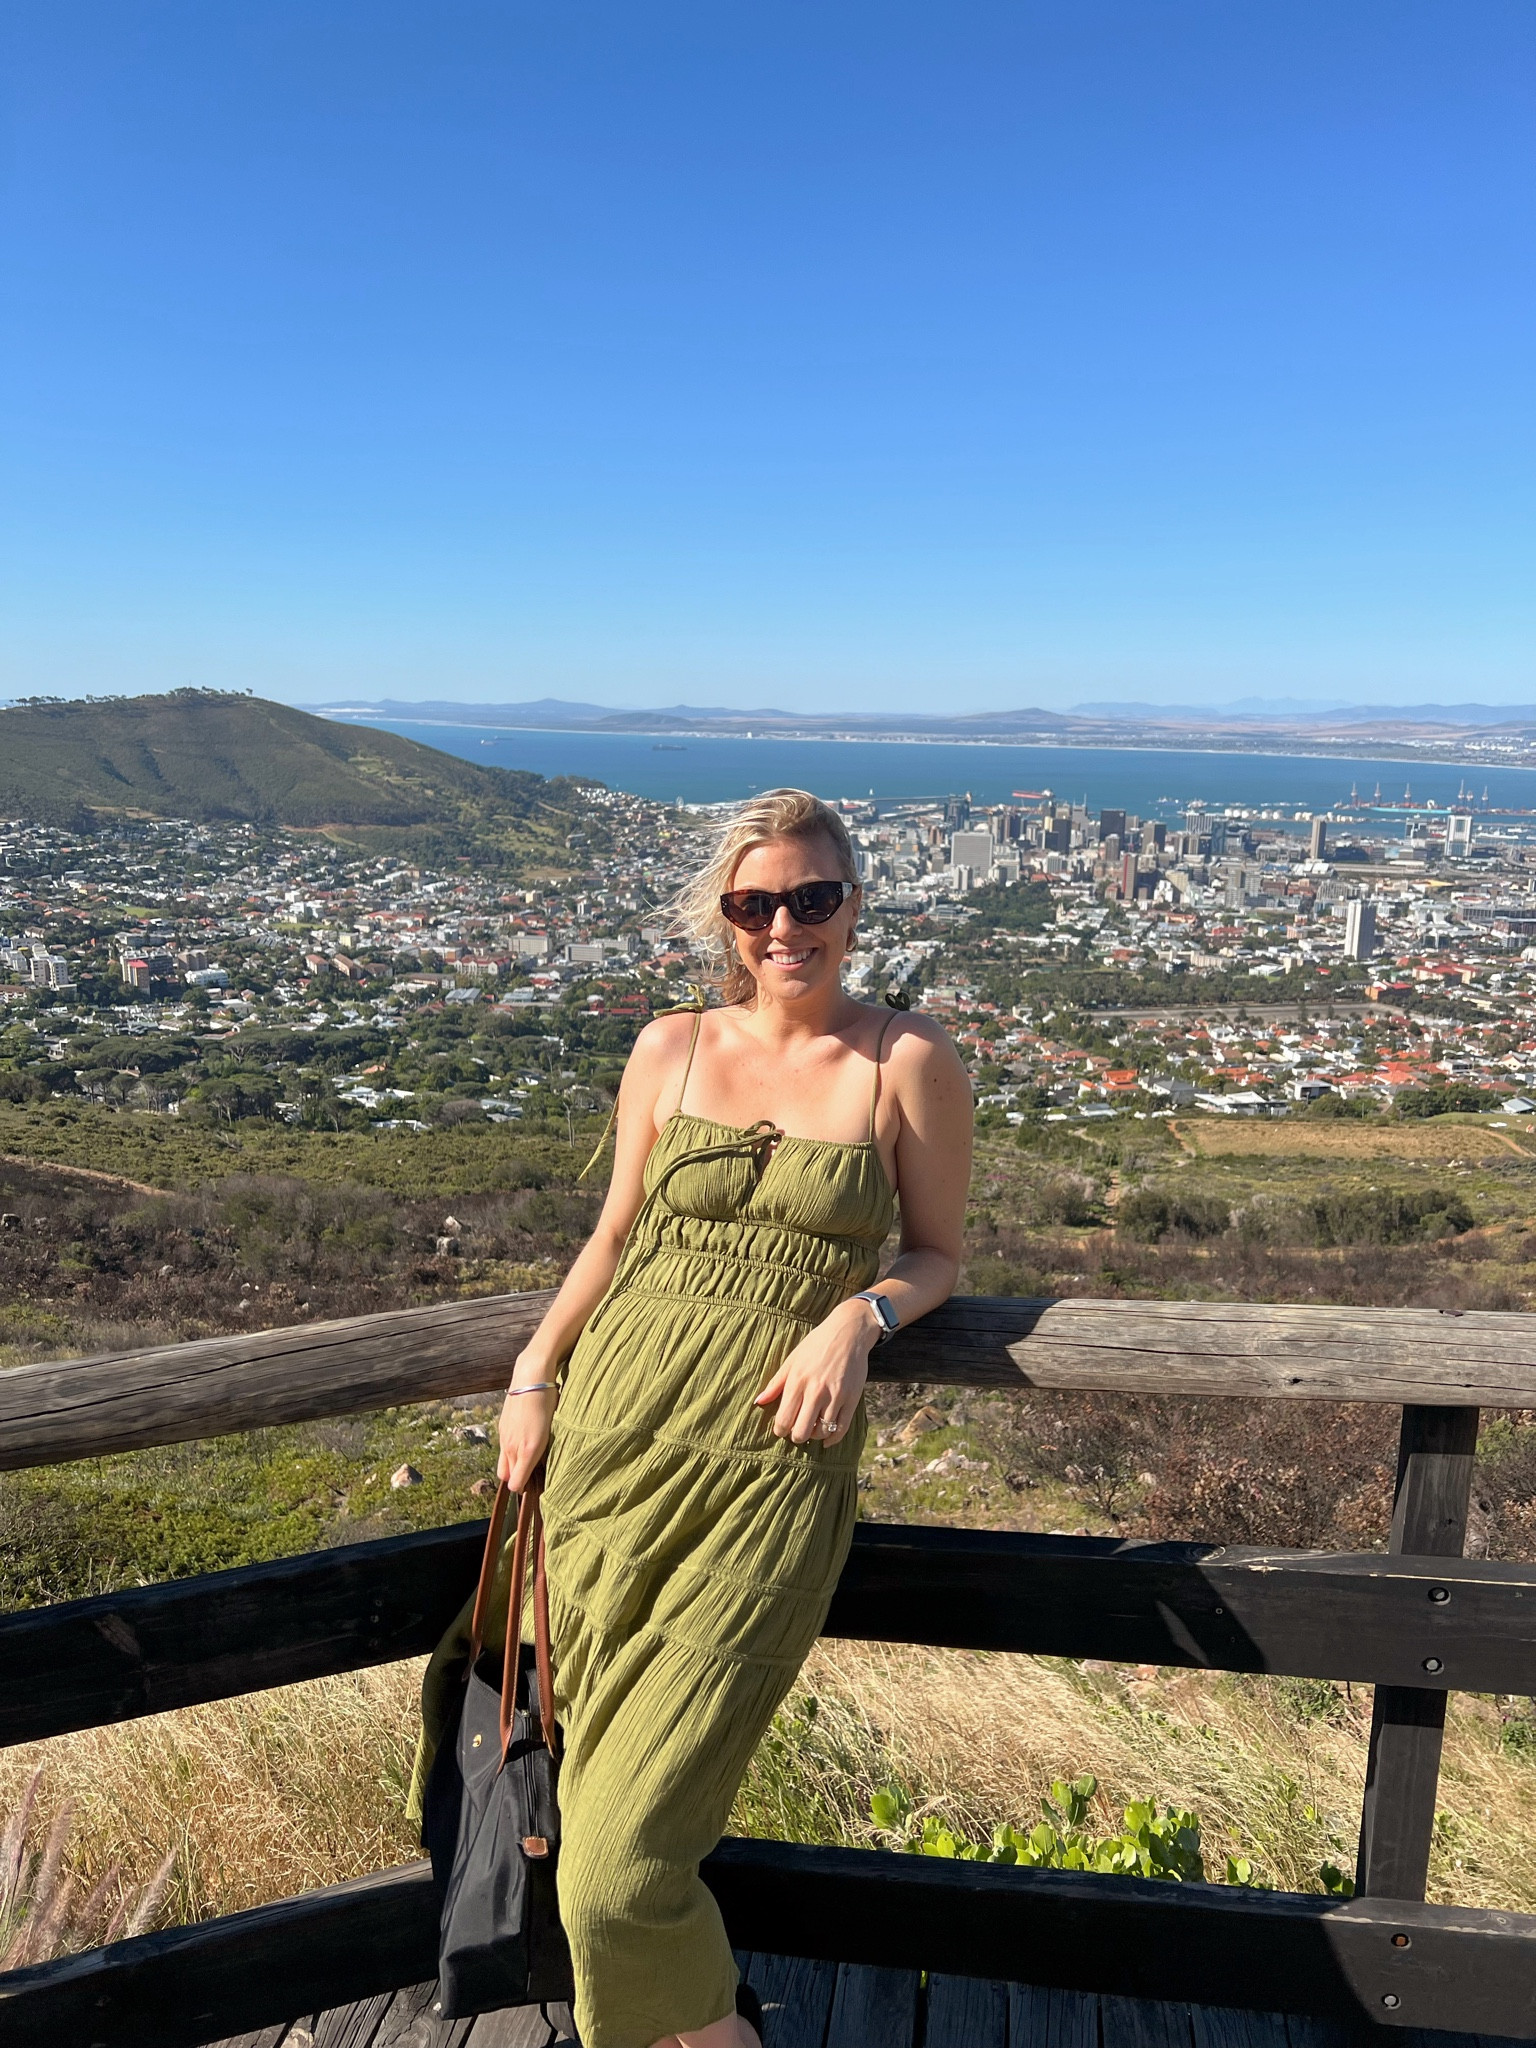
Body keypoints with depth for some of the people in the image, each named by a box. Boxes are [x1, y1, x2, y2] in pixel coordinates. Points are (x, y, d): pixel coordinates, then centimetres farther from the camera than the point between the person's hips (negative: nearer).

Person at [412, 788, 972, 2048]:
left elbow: (939, 1254, 7)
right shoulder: (670, 1050, 8)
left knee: (622, 1867, -7)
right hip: (615, 1429, 4)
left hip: (770, 1463, -3)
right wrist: (533, 1380, 7)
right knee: (602, 1778, 10)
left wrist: (860, 1315, -12)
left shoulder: (907, 1061, 0)